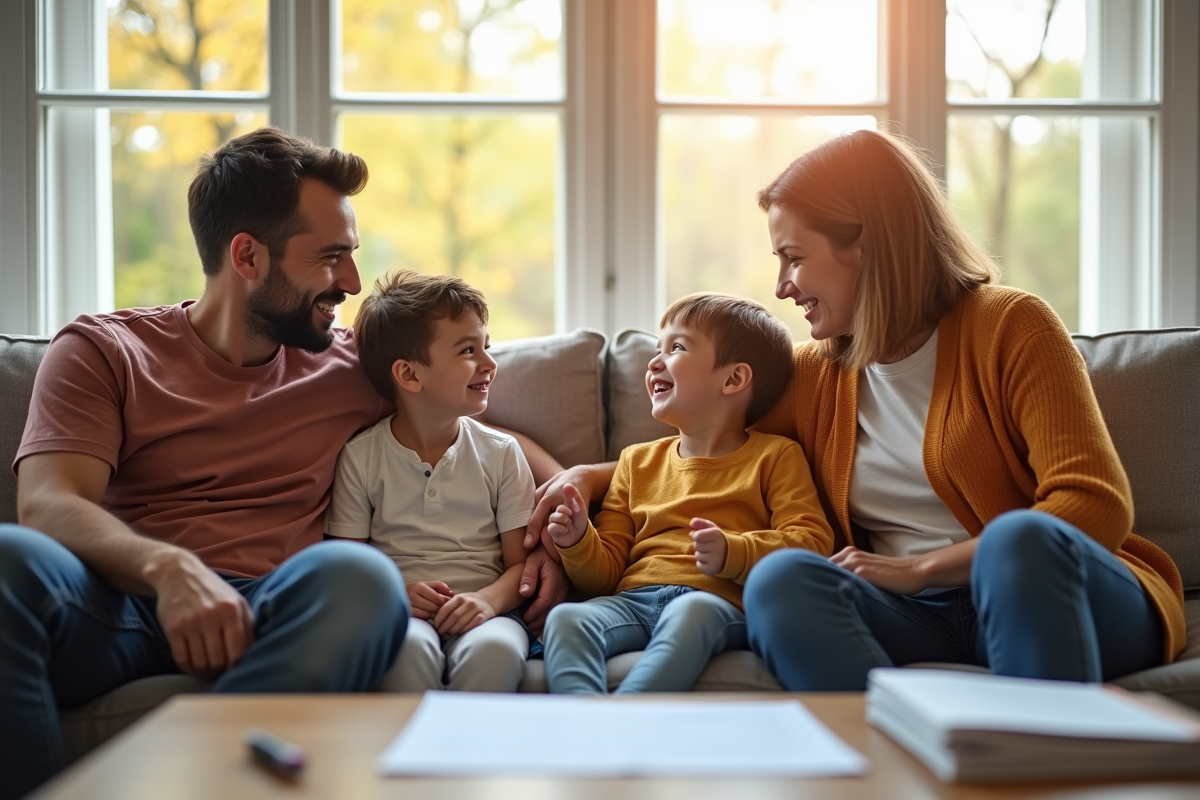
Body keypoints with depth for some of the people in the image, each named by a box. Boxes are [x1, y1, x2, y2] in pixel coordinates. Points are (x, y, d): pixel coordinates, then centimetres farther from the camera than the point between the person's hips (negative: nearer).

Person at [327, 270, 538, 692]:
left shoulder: (501, 452, 9)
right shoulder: (360, 456, 5)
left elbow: (520, 562, 8)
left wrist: (489, 599, -15)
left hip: (480, 611, 1)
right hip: (401, 611, -1)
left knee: (495, 649, -35)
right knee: (410, 646, -36)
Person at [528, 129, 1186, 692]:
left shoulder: (1010, 327, 0)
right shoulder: (816, 375, 16)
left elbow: (1095, 505, -10)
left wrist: (917, 570, -15)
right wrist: (595, 476, 12)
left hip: (1050, 595, -3)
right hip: (923, 619, 4)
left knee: (1020, 536, -38)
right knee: (779, 579, -27)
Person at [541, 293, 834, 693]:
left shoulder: (775, 456, 15)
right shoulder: (638, 461, 28)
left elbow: (811, 542, 0)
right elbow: (606, 573, 25)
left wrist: (731, 554, -16)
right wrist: (579, 542, 2)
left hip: (720, 603, -4)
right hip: (633, 599, 4)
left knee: (690, 612, -39)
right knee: (565, 618, -28)